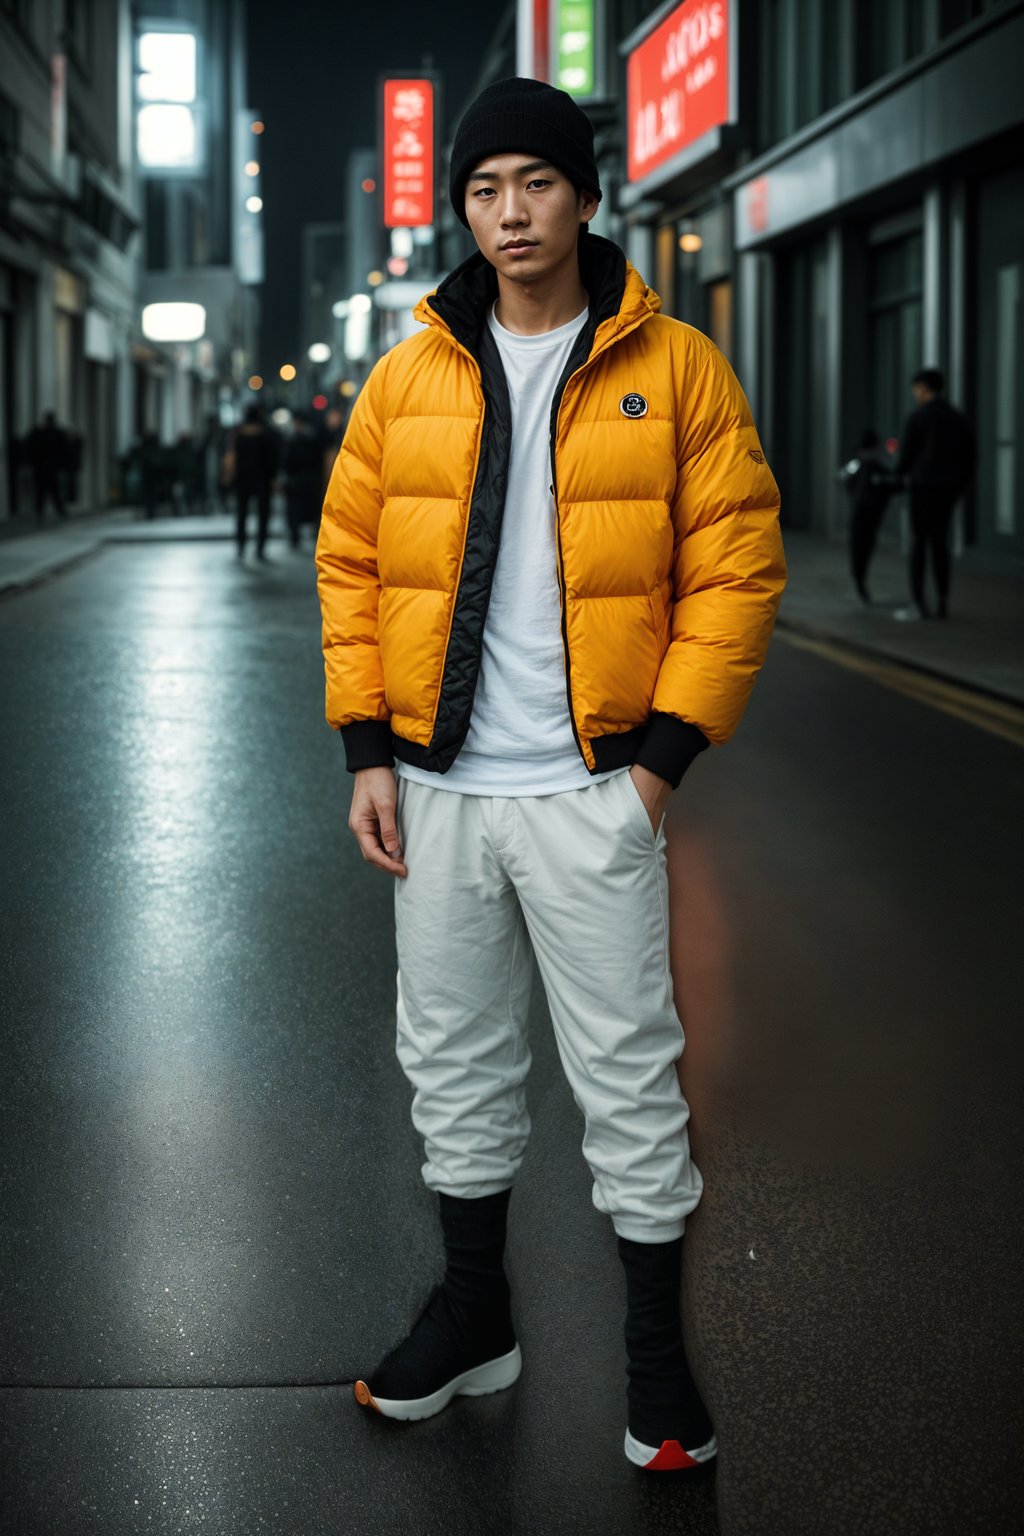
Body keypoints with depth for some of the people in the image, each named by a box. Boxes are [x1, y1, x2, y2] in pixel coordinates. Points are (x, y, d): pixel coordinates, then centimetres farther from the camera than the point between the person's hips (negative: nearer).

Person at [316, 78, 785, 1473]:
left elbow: (736, 570, -5)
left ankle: (657, 1355, 17)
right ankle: (475, 1317, 31)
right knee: (453, 1061, 14)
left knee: (630, 1078, 3)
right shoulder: (411, 377, 5)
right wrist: (367, 750, 1)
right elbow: (351, 562, 8)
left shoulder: (675, 369, -4)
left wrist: (665, 754, -11)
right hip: (439, 790, 4)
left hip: (595, 791, -3)